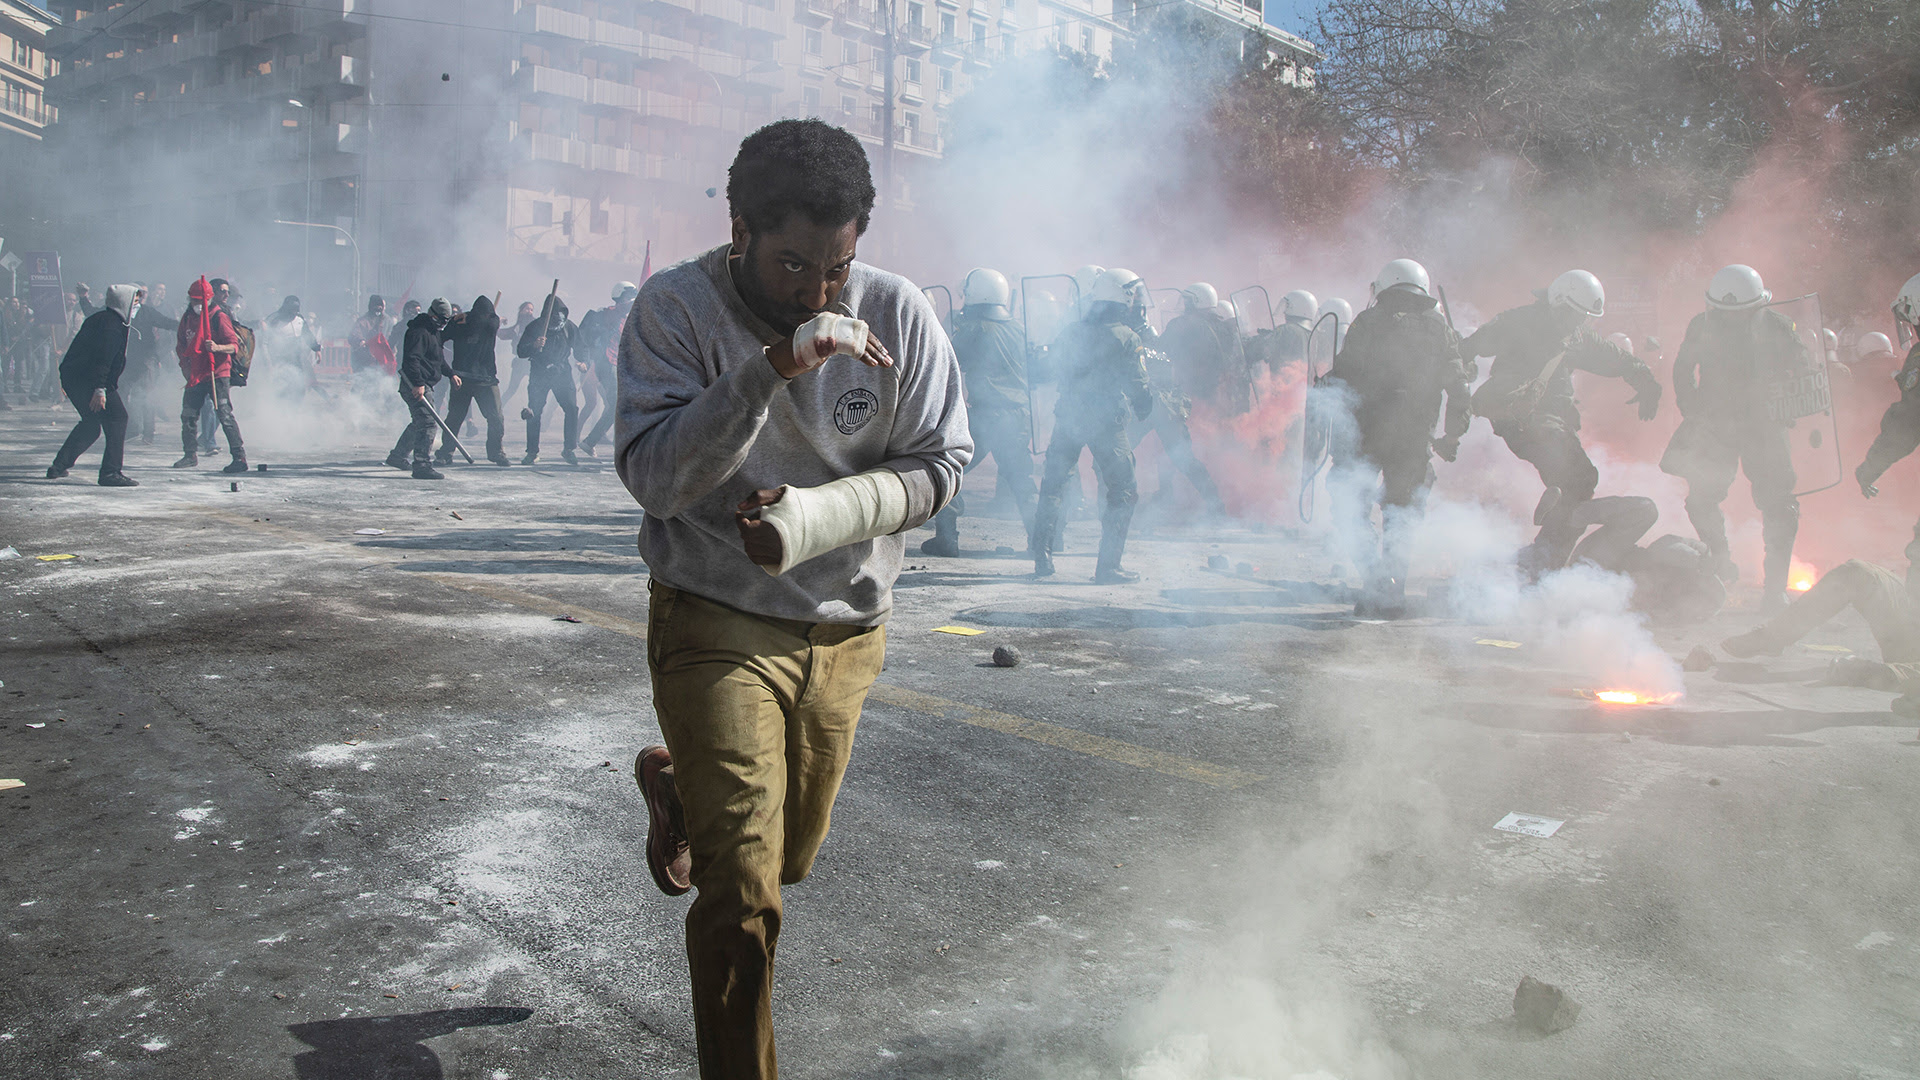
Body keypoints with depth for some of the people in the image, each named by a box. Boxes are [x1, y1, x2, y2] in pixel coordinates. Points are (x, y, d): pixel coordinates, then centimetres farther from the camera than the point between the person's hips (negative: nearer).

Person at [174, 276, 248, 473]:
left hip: (218, 374, -7)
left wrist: (217, 348, -31)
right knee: (188, 415, 12)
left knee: (224, 415, -13)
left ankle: (240, 457, -14)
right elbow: (180, 345, 22)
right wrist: (184, 363, 7)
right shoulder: (187, 318, 12)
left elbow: (234, 346, -13)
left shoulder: (219, 317, -8)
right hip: (195, 375, 7)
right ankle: (190, 455, 28)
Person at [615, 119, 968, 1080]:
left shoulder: (898, 314, -9)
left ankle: (675, 785, 54)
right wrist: (768, 373, -35)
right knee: (744, 892, -10)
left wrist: (813, 516, -22)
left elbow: (939, 464, -6)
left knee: (787, 857, 23)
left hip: (845, 631, 4)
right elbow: (654, 478, -23)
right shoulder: (676, 308, -15)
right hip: (717, 626, -4)